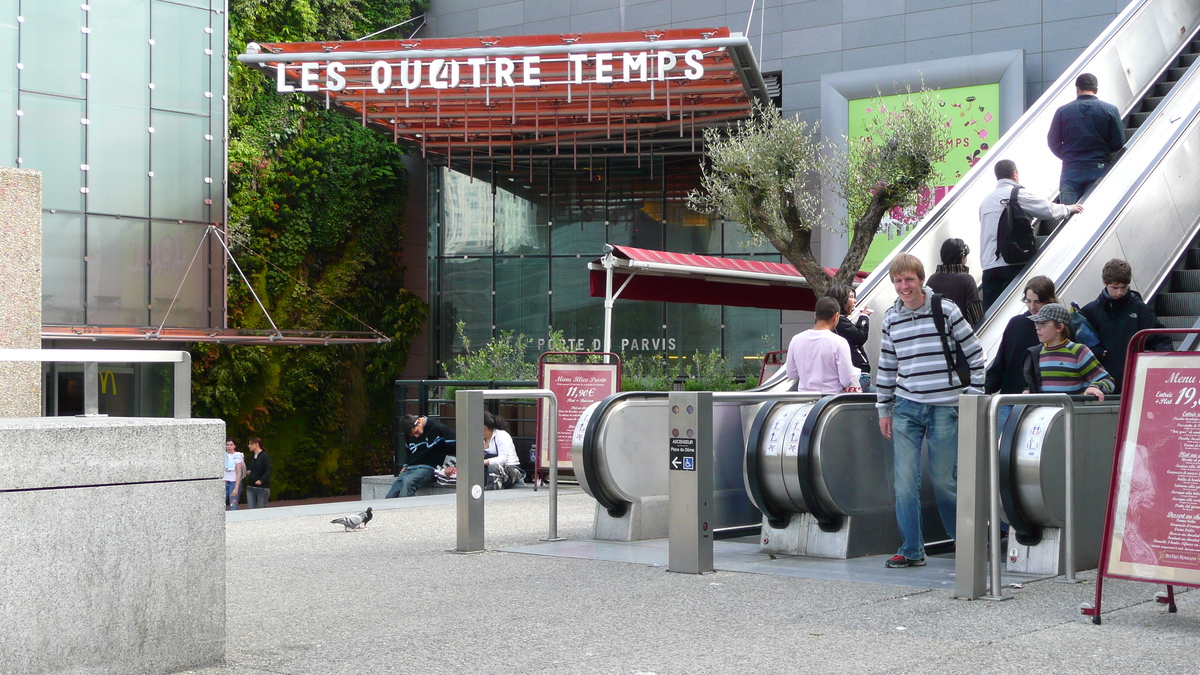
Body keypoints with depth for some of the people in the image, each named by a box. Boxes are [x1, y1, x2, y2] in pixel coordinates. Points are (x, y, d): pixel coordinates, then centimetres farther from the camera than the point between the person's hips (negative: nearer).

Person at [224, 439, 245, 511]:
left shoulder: (237, 456, -3)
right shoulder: (224, 455, 9)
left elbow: (239, 474, -8)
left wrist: (236, 488, -15)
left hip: (234, 482, -4)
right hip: (224, 483, 4)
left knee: (233, 508, -7)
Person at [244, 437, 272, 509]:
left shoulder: (265, 456, -10)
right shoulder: (251, 457, 13)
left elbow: (268, 471, -20)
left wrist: (261, 480, -33)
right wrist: (247, 471, 7)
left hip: (262, 488, -7)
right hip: (250, 487, 7)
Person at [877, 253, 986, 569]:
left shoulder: (945, 311, -3)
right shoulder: (891, 319, 9)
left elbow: (974, 354, 2)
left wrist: (973, 395, -2)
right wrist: (884, 409, 15)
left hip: (944, 407, -3)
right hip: (906, 407, 3)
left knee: (944, 480, 1)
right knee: (905, 480, -3)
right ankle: (911, 550, 6)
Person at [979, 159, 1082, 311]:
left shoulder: (986, 200, 18)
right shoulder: (1018, 194, -2)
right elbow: (1048, 210, -5)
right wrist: (1069, 208, 13)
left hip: (988, 266, 5)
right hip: (1012, 264, -5)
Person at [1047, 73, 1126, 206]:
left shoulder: (1062, 111, 1)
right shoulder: (1110, 110, 0)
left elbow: (1053, 142, 4)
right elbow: (1119, 142, -1)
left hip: (1070, 170, 0)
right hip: (1099, 169, 0)